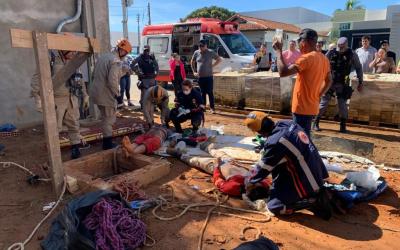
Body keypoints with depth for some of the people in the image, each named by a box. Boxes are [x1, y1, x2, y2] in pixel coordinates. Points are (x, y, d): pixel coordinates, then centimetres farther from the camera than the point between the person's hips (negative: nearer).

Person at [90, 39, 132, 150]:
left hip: (97, 92, 9)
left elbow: (94, 74, 18)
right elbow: (112, 80, -27)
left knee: (106, 118, 20)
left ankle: (107, 142, 31)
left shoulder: (103, 56, 12)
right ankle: (108, 144, 14)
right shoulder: (116, 61, -17)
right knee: (109, 119, 4)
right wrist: (117, 93, -14)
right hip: (106, 95, -9)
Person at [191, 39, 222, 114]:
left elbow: (219, 59, 2)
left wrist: (212, 65, -6)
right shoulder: (196, 53, 6)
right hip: (200, 77, 3)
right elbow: (192, 62, 19)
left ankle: (212, 108, 1)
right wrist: (194, 71, 12)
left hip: (208, 76, -3)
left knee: (210, 92, -4)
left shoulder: (211, 52, -3)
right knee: (203, 93, 10)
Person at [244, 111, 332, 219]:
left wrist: (250, 182, 8)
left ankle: (315, 201, -7)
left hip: (306, 181, -8)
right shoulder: (288, 124, -1)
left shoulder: (275, 142, -25)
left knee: (274, 206, -3)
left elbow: (263, 168, -10)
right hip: (316, 171, 9)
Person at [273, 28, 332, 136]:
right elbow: (328, 81, 19)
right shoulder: (324, 59, 10)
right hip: (311, 107, 9)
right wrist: (318, 95, 18)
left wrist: (278, 51, -17)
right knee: (305, 136, 19)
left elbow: (283, 72, -27)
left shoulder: (307, 58, -19)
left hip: (302, 108, -9)